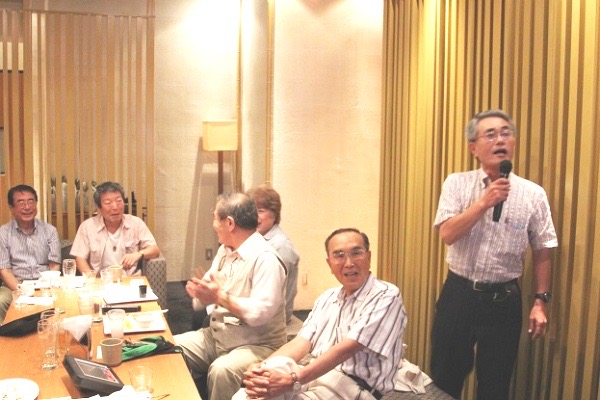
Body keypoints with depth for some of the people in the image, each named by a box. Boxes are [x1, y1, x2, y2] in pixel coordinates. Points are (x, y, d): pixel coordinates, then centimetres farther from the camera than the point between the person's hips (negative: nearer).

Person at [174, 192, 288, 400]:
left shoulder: (265, 258, -18)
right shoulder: (224, 250, 11)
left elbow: (261, 312, -27)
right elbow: (209, 286, 15)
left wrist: (220, 297, -22)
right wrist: (198, 290, -8)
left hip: (257, 344, -8)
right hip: (216, 336, 9)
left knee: (221, 370, -34)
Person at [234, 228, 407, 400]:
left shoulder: (386, 296, -7)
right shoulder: (327, 297, 16)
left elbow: (346, 349, -18)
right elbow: (302, 342, 5)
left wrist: (293, 380, -28)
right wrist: (262, 368, -14)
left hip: (352, 385, -5)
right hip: (313, 376, 5)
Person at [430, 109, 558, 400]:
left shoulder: (533, 194, -2)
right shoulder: (457, 184, -2)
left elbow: (542, 253, 2)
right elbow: (447, 234, -14)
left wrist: (540, 302, -1)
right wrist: (484, 202, -22)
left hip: (504, 300, 0)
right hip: (458, 295, 0)